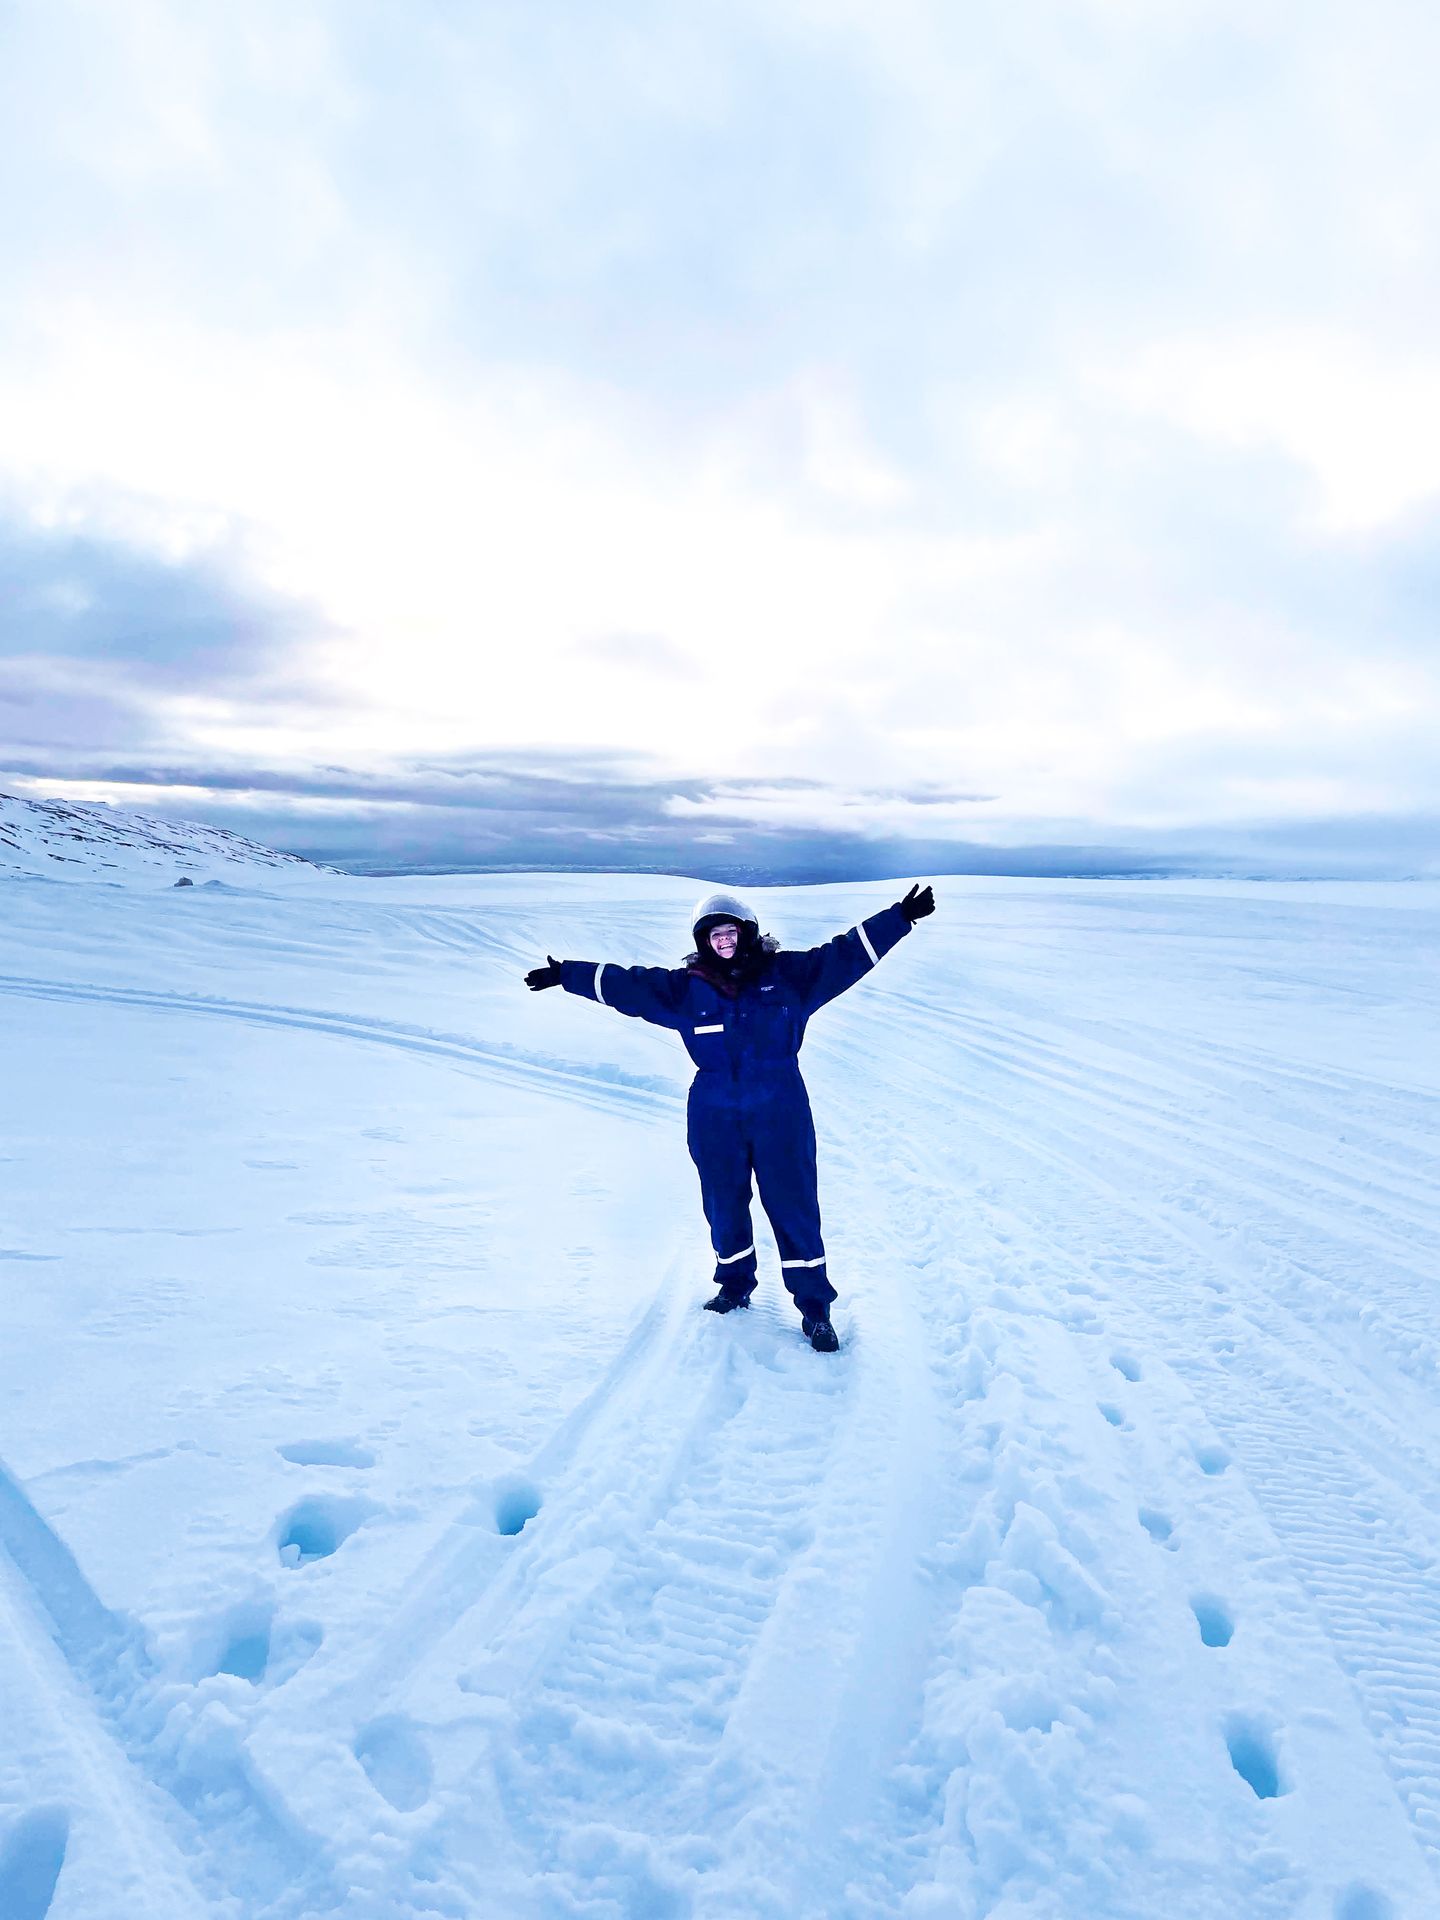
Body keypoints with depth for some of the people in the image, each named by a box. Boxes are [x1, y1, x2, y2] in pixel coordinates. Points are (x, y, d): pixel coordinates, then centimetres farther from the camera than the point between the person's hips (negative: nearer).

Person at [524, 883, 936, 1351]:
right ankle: (735, 1285, 39)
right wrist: (566, 975, 2)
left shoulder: (787, 974, -2)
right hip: (714, 1118, 2)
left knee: (793, 1206, 2)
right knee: (724, 1205, 15)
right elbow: (626, 985, 3)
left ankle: (815, 1307, 16)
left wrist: (899, 917, -6)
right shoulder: (685, 987, 1)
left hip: (781, 1114, -2)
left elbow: (844, 955, -1)